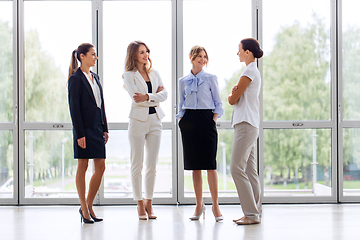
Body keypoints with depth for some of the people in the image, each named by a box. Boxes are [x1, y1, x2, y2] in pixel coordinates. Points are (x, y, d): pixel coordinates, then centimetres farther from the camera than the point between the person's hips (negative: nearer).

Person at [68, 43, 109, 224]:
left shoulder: (95, 78, 15)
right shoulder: (76, 79, -7)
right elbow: (74, 107, -11)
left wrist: (105, 128, 11)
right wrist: (79, 134, -16)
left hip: (97, 126, 7)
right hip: (84, 128, -7)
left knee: (100, 167, 5)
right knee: (82, 167, 0)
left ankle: (88, 206, 15)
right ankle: (84, 209, 8)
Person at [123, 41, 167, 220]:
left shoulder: (154, 74, 14)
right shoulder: (129, 75, -1)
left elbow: (164, 94, 1)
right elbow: (136, 98, -14)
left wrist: (147, 97, -12)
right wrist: (155, 97, -6)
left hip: (155, 120, 5)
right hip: (138, 120, -5)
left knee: (152, 165, 5)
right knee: (137, 165, -2)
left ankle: (149, 203, 12)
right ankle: (140, 205, 5)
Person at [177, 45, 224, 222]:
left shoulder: (211, 78, 5)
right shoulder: (183, 81, 12)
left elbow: (218, 103, 6)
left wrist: (214, 120, -6)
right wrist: (181, 120, 4)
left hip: (206, 119, -3)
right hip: (189, 122, 3)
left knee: (210, 164, -7)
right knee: (194, 165, 4)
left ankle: (215, 205, -2)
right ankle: (199, 204, 12)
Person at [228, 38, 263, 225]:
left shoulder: (249, 72, -11)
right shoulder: (254, 72, 21)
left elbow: (232, 100, -12)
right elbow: (235, 98, 16)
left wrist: (231, 95, 9)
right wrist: (235, 93, -4)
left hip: (246, 125, -10)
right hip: (249, 125, 10)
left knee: (237, 169, -12)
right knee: (250, 170, 8)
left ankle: (252, 214, -10)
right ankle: (255, 212, 10)